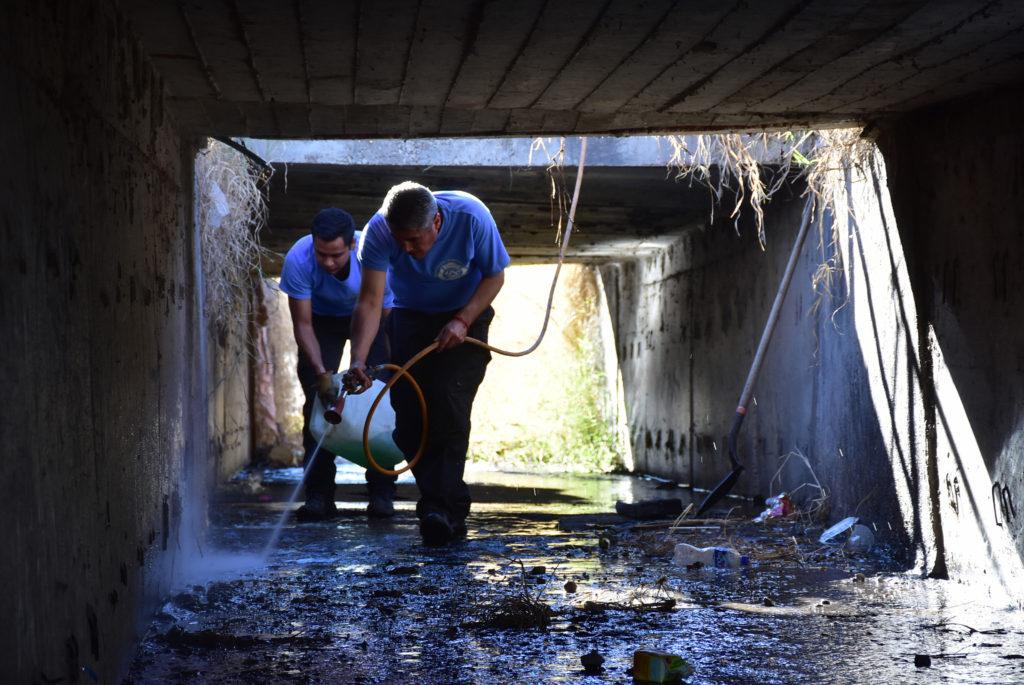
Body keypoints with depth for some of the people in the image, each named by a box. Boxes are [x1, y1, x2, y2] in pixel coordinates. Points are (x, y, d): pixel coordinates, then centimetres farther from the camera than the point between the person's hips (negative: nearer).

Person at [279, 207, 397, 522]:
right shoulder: (298, 260, -34)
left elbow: (377, 315, -26)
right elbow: (303, 324, -25)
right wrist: (321, 372, -36)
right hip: (322, 317, 1)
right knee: (317, 400, -10)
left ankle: (381, 492, -5)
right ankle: (319, 495, -7)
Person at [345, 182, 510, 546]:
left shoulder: (472, 218, -28)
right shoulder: (378, 231, -26)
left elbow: (494, 275, -13)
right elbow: (369, 301, -27)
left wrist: (463, 320, -26)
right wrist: (359, 359, -40)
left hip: (464, 315, -2)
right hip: (410, 317, 2)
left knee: (449, 405, -20)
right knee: (409, 417, -5)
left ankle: (442, 510, -21)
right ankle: (451, 509, 9)